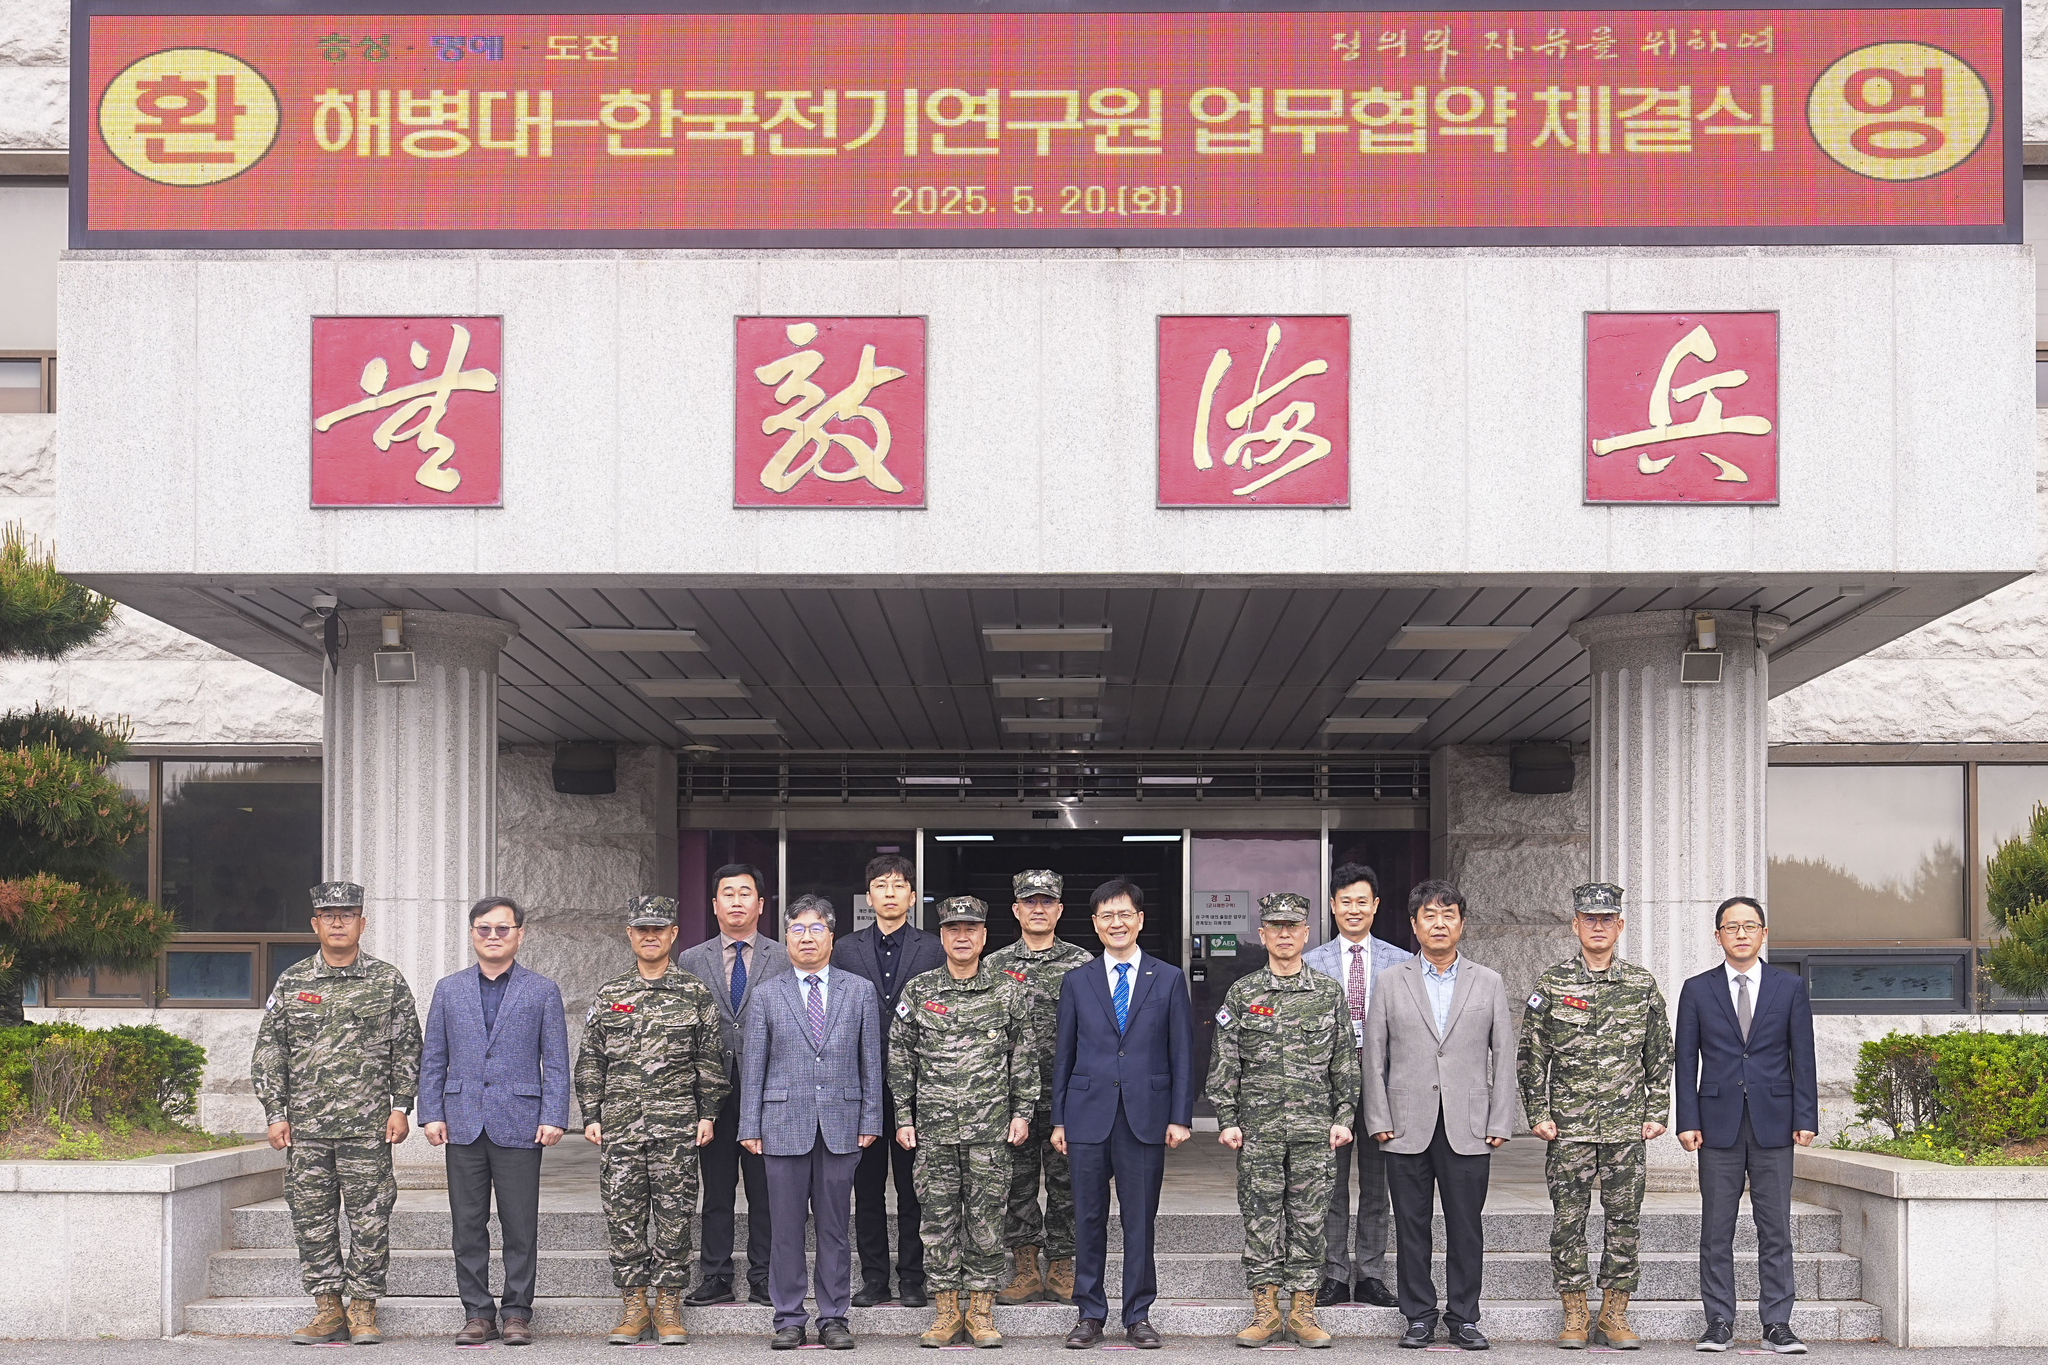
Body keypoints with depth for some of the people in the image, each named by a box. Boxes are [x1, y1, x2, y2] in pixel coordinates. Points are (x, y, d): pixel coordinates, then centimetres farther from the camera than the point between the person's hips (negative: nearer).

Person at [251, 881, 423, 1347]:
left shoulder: (388, 981, 5)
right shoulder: (291, 982, 7)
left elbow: (407, 1049, 7)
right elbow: (268, 1052, 8)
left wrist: (401, 1107, 1)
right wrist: (275, 1113, 2)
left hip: (367, 1125, -1)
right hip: (305, 1125, 2)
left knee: (369, 1218, -1)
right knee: (312, 1217, 4)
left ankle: (363, 1309, 10)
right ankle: (327, 1309, 13)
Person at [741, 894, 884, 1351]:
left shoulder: (860, 992, 8)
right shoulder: (767, 996, 7)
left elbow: (871, 1062, 8)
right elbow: (752, 1066, 6)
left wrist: (870, 1121, 2)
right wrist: (750, 1127, 1)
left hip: (840, 1125, 0)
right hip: (785, 1124, 0)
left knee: (834, 1227, 4)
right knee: (787, 1227, 2)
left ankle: (833, 1319, 11)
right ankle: (789, 1319, 10)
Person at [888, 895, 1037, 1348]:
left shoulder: (1007, 992, 4)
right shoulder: (918, 991, 5)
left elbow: (1023, 1056, 7)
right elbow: (900, 1058, 8)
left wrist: (1022, 1111, 1)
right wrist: (904, 1117, 4)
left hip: (990, 1127, -1)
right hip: (934, 1127, 1)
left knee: (986, 1217, 1)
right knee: (938, 1217, 3)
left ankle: (981, 1311, 9)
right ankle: (945, 1311, 11)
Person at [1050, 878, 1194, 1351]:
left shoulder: (1169, 979, 6)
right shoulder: (1076, 982, 9)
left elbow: (1182, 1054, 4)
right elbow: (1063, 1054, 10)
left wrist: (1181, 1117, -2)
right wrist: (1058, 1119, 5)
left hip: (1145, 1116, -1)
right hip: (1089, 1115, 1)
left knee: (1140, 1220, 3)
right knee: (1088, 1220, 4)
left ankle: (1138, 1316, 12)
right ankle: (1089, 1314, 13)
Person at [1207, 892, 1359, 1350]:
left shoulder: (1329, 992, 7)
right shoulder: (1241, 994, 4)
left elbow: (1345, 1062, 8)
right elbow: (1224, 1063, 4)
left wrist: (1343, 1117, 1)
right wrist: (1227, 1120, -3)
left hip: (1315, 1129, 1)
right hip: (1258, 1128, -1)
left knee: (1309, 1220, 3)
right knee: (1261, 1220, 1)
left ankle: (1303, 1313, 9)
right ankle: (1265, 1313, 8)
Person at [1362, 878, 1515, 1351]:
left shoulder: (1488, 983, 9)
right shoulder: (1391, 982, 7)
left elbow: (1503, 1057, 7)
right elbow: (1374, 1057, 6)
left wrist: (1500, 1123, 0)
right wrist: (1379, 1119, -1)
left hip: (1467, 1129, 0)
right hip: (1408, 1129, 0)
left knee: (1466, 1228, 2)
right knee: (1411, 1226, 4)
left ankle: (1463, 1318, 11)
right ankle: (1419, 1316, 13)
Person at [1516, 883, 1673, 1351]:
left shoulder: (1642, 986, 6)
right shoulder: (1551, 985, 1)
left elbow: (1660, 1056, 10)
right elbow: (1531, 1055, 3)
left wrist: (1657, 1113, 4)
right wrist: (1538, 1114, -2)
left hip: (1626, 1127, 1)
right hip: (1568, 1128, -1)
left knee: (1624, 1219, 3)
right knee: (1568, 1220, 0)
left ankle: (1614, 1315, 11)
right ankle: (1574, 1315, 9)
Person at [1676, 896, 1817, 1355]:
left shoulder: (1790, 987, 7)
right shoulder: (1697, 990, 7)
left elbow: (1803, 1056, 6)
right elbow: (1686, 1060, 5)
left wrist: (1805, 1119, -2)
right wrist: (1687, 1122, -3)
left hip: (1773, 1123, 0)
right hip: (1718, 1123, 0)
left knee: (1775, 1230, 1)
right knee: (1716, 1231, 2)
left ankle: (1777, 1325, 5)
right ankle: (1719, 1322, 9)